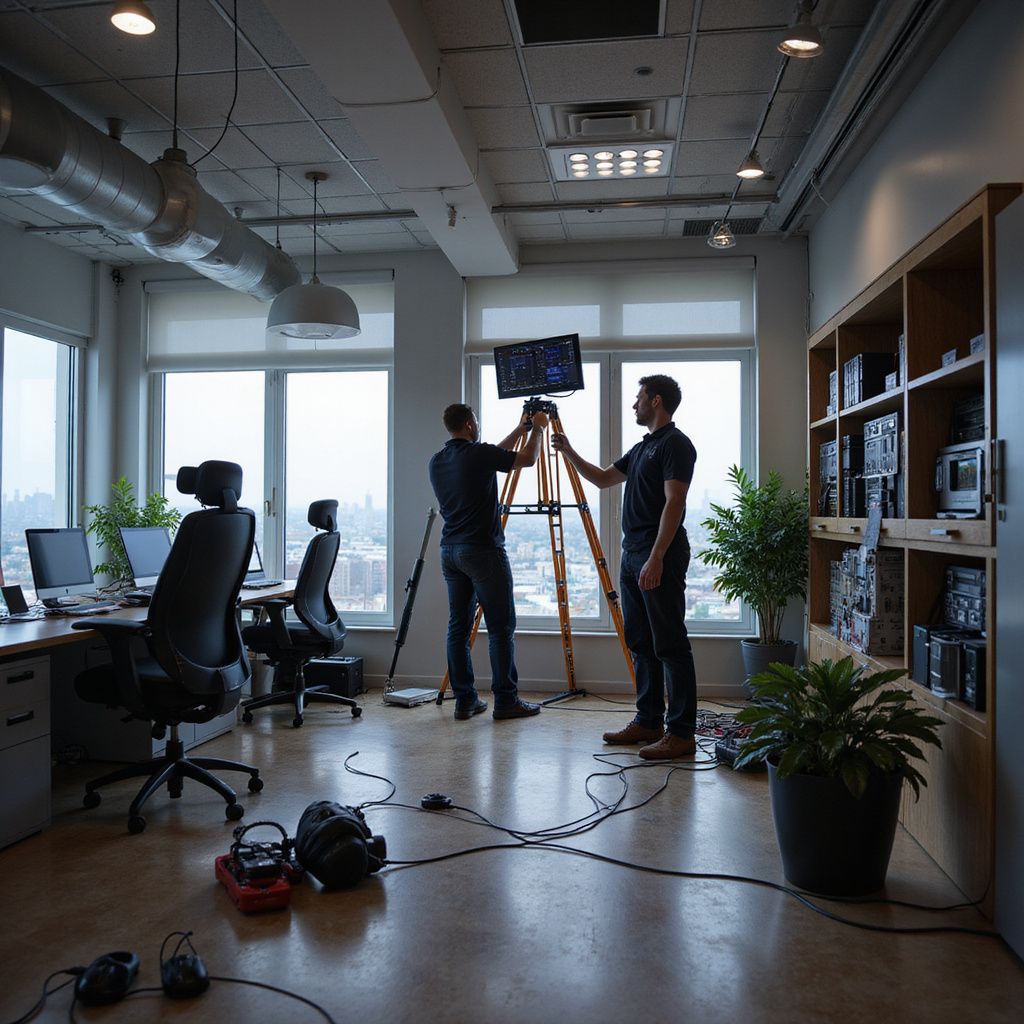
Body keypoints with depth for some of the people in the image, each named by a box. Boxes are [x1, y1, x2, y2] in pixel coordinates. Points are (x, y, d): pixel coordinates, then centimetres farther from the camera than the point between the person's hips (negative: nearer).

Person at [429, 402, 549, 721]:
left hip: (450, 551, 7)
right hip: (482, 551, -7)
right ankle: (505, 701, 3)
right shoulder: (478, 454, -12)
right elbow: (528, 458, 1)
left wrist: (517, 431, 28)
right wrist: (538, 428, 18)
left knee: (459, 627, 8)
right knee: (500, 627, 0)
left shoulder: (437, 462, 10)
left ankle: (464, 700, 11)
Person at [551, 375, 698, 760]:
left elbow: (674, 503, -18)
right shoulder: (641, 447, 20)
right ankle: (648, 721, 21)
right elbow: (603, 478, 30)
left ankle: (681, 732, -1)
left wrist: (656, 558, -24)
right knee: (640, 643, 13)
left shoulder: (675, 444, -10)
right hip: (632, 555, 10)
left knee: (670, 646, -6)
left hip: (659, 558, -10)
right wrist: (569, 452, 21)